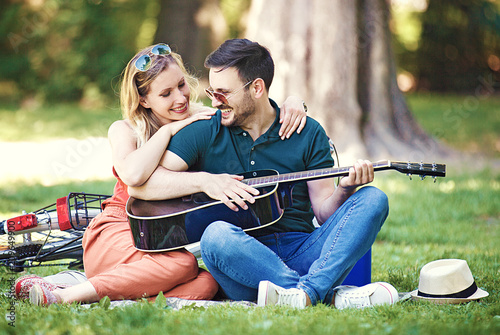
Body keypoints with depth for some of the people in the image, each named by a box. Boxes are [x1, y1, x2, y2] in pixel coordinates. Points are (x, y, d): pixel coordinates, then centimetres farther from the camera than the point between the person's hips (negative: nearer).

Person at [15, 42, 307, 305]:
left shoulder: (207, 122, 6)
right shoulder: (125, 131, -2)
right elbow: (134, 175, -25)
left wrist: (292, 102, -12)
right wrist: (169, 130, -16)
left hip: (172, 238, 4)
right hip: (117, 233, -4)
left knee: (205, 285, -31)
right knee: (183, 264, -35)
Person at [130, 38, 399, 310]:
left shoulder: (308, 133, 11)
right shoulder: (203, 132, 7)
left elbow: (324, 211, 10)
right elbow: (139, 184, -2)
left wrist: (345, 190, -12)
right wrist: (203, 180, -14)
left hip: (301, 253, 2)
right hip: (243, 261, -2)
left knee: (372, 199, -17)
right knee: (217, 235, -36)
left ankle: (308, 292, -39)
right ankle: (331, 296, -38)